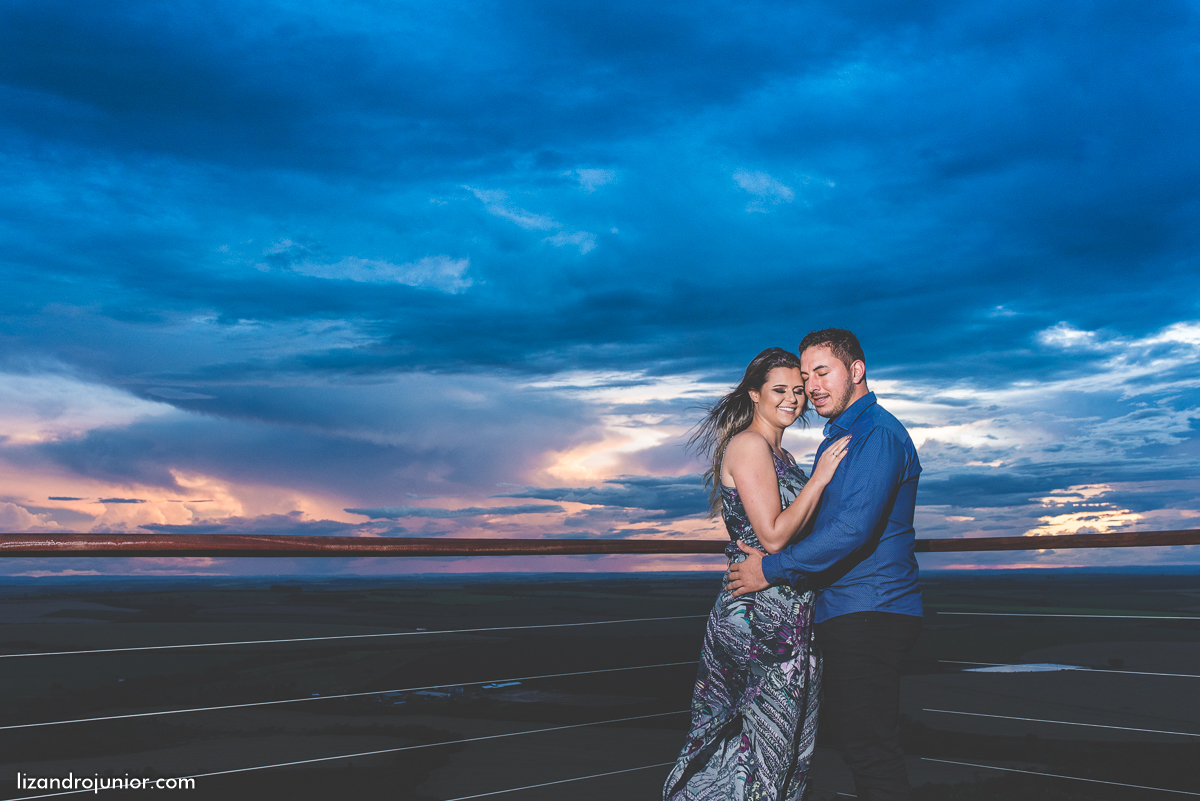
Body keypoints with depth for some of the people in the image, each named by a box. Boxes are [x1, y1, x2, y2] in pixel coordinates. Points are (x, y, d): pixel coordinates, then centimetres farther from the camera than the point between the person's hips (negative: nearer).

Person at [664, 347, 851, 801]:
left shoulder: (778, 453, 17)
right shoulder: (749, 445, -12)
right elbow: (774, 535, -19)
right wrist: (820, 478, -14)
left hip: (788, 614, 10)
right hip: (759, 613, -10)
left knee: (785, 732, 13)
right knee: (761, 729, -2)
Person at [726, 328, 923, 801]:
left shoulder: (877, 434, -14)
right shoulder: (836, 438, 19)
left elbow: (854, 528, -24)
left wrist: (772, 569, -17)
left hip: (869, 615, -10)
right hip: (845, 615, 10)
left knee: (869, 747, -5)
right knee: (851, 736, 16)